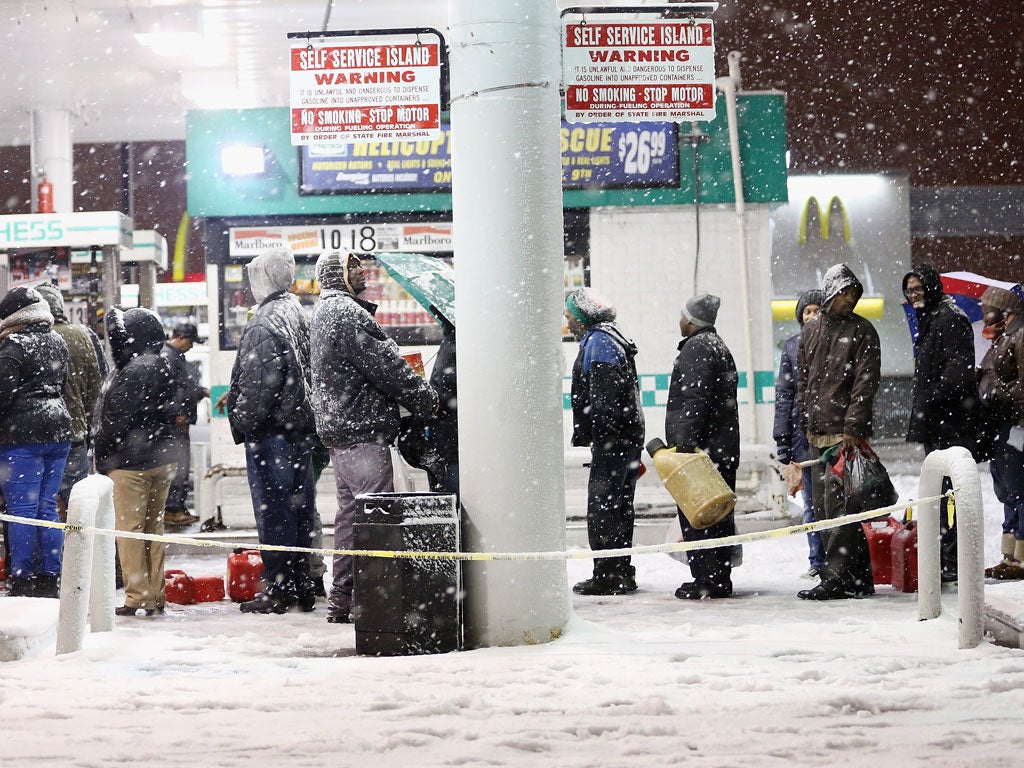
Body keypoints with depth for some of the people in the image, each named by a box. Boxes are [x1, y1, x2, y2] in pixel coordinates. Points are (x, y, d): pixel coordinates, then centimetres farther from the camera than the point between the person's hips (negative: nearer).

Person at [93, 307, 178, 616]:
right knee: (154, 527, 13)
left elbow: (116, 420, -16)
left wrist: (102, 457, -4)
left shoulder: (133, 371, -17)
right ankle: (155, 596, 16)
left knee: (129, 529, -2)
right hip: (162, 460, 9)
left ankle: (137, 596, -2)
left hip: (131, 462, -9)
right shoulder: (163, 368, 11)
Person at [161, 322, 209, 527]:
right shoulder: (167, 357, -13)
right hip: (175, 422, -11)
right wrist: (178, 414, -21)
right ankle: (171, 510, -8)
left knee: (183, 464, 14)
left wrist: (205, 391, 21)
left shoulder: (178, 356, 21)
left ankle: (179, 508, 19)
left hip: (181, 421, 11)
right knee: (179, 464, -11)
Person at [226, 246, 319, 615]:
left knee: (272, 509, -4)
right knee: (299, 506, 12)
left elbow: (260, 384, -20)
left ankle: (278, 588, -2)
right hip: (301, 427, 9)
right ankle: (302, 587, 18)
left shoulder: (266, 322, -16)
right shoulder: (298, 313, 13)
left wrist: (242, 422, -9)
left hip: (271, 429, -9)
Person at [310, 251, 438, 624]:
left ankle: (341, 600, 19)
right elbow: (384, 365, -16)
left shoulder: (323, 313, 21)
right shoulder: (346, 311, -13)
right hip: (362, 429, -11)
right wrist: (427, 399, -6)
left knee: (350, 510, 15)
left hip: (337, 429, 11)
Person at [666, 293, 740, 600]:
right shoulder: (719, 346, 22)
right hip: (724, 448, 10)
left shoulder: (696, 348, -10)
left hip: (699, 448, -10)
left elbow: (694, 399, -20)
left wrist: (685, 441, -23)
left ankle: (705, 581, -10)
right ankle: (720, 579, 15)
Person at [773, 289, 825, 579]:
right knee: (812, 502, 7)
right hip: (804, 430, 3)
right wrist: (782, 438, 5)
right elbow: (784, 392, 11)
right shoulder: (793, 345, 10)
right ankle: (817, 560, 13)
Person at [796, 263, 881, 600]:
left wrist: (853, 428, -15)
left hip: (846, 432, -6)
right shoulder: (811, 330, 15)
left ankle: (839, 577, -11)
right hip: (818, 433, 6)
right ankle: (858, 576, 14)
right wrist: (808, 422, 12)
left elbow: (865, 383, -8)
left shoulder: (862, 331, -1)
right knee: (822, 506, 7)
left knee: (838, 503, -12)